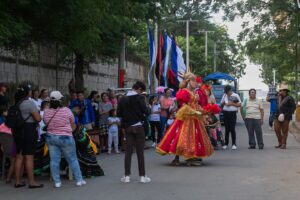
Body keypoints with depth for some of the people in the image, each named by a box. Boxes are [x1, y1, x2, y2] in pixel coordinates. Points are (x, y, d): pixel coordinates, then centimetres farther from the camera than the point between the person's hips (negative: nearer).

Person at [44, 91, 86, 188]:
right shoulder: (66, 110, -11)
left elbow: (46, 123, 7)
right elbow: (73, 124, 3)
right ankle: (79, 180, 12)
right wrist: (70, 130, 23)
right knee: (72, 159, 7)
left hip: (50, 137, 3)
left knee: (54, 160, 6)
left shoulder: (46, 112, -3)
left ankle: (57, 182, 8)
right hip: (65, 138, -3)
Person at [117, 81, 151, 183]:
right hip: (138, 127, -4)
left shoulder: (123, 99, 2)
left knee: (128, 151, 8)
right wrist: (148, 109, 6)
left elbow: (119, 114, 5)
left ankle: (127, 176, 8)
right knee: (140, 152, 1)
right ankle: (142, 176, 3)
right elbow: (146, 112, -15)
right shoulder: (139, 98, -11)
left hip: (127, 127, 4)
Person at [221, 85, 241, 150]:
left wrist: (232, 103, -12)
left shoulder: (236, 95, 1)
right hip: (226, 113, 4)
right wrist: (224, 103, -4)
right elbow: (221, 103, 19)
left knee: (232, 129, -7)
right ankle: (226, 144, 11)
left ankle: (234, 144, -2)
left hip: (232, 113, -4)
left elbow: (239, 104, -2)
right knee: (227, 129, 6)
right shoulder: (224, 95, 13)